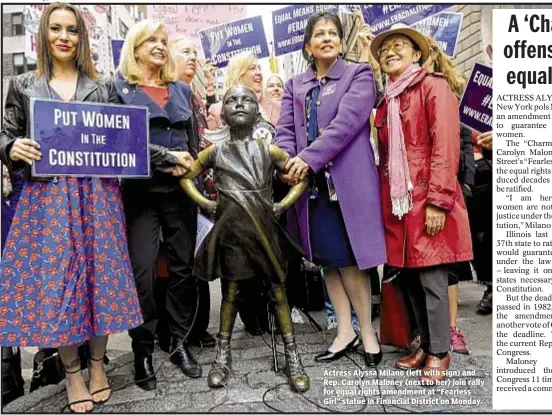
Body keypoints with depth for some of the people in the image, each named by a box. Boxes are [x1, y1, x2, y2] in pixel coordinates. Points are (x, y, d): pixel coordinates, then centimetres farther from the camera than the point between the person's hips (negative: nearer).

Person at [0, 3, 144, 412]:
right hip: (47, 197, 0)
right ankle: (72, 371, 22)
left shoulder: (103, 87, 9)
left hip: (97, 196, 0)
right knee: (54, 278, 3)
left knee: (100, 274, 5)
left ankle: (97, 363, 26)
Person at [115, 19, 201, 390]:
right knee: (142, 272, -5)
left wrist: (190, 165, 3)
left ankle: (180, 343, 20)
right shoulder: (119, 88, 4)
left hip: (181, 189, 4)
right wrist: (164, 158, -12)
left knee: (183, 267, 6)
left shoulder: (181, 89, 18)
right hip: (141, 190, -4)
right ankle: (143, 352, 11)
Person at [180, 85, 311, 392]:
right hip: (231, 230, 0)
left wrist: (283, 205, -2)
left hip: (265, 229, 0)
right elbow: (187, 177, 15)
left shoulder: (269, 150, 2)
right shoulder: (215, 152, 3)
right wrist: (205, 203, 2)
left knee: (279, 291, 5)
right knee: (231, 292, 10)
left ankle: (293, 358, 17)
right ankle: (223, 356, 27)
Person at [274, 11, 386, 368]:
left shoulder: (359, 75, 4)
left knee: (349, 261, -1)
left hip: (348, 182, -4)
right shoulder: (295, 86, 18)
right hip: (311, 185, 5)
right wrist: (287, 163, -14)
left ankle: (367, 331, 19)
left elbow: (346, 122, -12)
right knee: (329, 261, 9)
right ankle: (345, 332, 23)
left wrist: (308, 158, -21)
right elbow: (285, 130, 6)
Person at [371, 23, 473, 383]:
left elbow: (445, 145, -11)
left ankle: (439, 352, 16)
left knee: (432, 280, -1)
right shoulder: (388, 101, 18)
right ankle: (426, 345, 26)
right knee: (411, 278, 10)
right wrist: (385, 201, 11)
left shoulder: (434, 86, -1)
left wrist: (438, 201, -18)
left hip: (427, 200, -6)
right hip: (397, 202, 6)